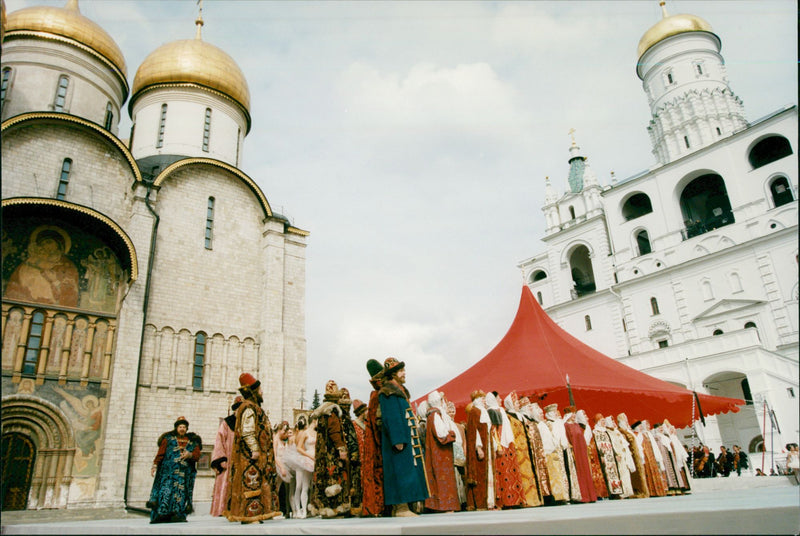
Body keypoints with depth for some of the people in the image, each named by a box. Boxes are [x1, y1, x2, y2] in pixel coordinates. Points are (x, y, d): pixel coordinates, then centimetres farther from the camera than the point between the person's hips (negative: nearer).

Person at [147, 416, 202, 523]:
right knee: (166, 489, -13)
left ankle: (178, 515, -10)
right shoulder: (168, 438, 16)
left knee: (181, 492, -8)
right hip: (168, 470, -1)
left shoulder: (193, 441, 17)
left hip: (185, 472, 1)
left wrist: (190, 455, -15)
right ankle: (161, 514, -14)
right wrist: (155, 465, -5)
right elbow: (160, 453, 8)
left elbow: (197, 455, 6)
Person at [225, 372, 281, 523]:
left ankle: (250, 515, 15)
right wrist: (254, 450, -24)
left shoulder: (254, 408, 19)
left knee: (255, 481, 11)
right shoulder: (249, 409, -13)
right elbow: (247, 432, -21)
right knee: (251, 482, -8)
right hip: (250, 454, -11)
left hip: (259, 454, 11)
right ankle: (248, 515, -5)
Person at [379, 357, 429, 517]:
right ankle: (401, 508, -8)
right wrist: (398, 440, -23)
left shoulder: (400, 391, 20)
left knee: (405, 472, 8)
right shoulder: (387, 393, -10)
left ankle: (399, 507, 11)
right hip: (398, 438, -10)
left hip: (406, 437, 10)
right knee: (402, 471, -10)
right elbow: (390, 418, -18)